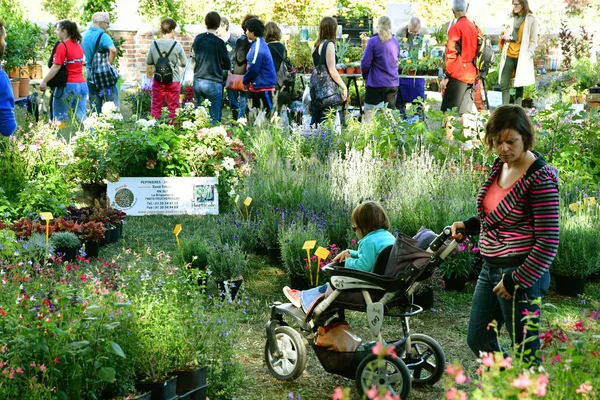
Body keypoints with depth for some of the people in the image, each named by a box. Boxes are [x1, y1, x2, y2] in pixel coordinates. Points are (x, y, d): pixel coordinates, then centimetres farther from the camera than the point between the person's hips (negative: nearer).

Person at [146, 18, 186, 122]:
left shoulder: (154, 44, -4)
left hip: (158, 81, 2)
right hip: (173, 81, -2)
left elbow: (148, 61, 6)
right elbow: (184, 63, -1)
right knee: (173, 109, 7)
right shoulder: (177, 45, -11)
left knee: (156, 107, 11)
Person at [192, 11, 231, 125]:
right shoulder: (219, 42, -10)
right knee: (214, 118, -2)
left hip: (197, 81, 5)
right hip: (213, 83, -5)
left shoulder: (197, 39, 5)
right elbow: (227, 66, 1)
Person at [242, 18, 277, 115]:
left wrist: (245, 81, -4)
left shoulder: (258, 47, -19)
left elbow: (253, 69, -19)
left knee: (267, 114, -6)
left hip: (263, 86, -10)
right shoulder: (258, 43, 10)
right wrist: (247, 80, 9)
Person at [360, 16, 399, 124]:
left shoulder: (373, 41, -8)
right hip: (393, 83, 5)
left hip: (376, 83, -5)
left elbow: (365, 63, -8)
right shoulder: (395, 42, 7)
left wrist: (365, 77, 8)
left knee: (369, 115, -1)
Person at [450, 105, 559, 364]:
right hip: (491, 269, 9)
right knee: (477, 340, 19)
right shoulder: (500, 166, 5)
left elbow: (548, 243, -19)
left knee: (525, 352, 4)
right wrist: (469, 225, 5)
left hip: (521, 274, -9)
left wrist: (516, 281, -17)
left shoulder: (540, 179, -19)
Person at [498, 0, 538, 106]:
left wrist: (527, 55, -15)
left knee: (519, 85, 2)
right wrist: (505, 36, 3)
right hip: (509, 55, 5)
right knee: (504, 84, -1)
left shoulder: (531, 20, -1)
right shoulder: (512, 19, 15)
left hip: (522, 56, -5)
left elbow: (533, 41, -3)